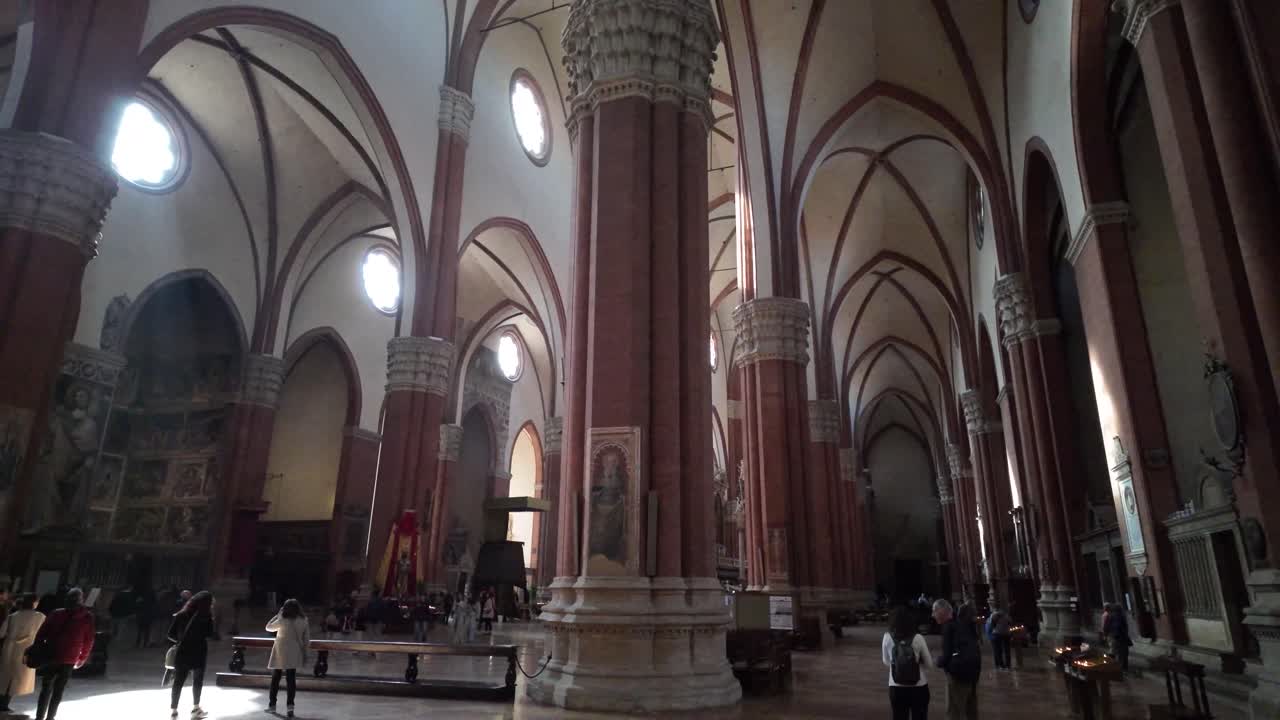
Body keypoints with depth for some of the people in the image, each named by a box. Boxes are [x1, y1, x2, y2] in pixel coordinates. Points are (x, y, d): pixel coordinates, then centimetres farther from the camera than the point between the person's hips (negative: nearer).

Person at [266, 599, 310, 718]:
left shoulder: (282, 620, -13)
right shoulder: (304, 621, -3)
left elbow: (268, 627, 5)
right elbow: (306, 639, 2)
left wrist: (278, 614, 5)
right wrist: (304, 652, 12)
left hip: (281, 653, -2)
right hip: (294, 654, 3)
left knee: (275, 679, 14)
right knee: (291, 679, 6)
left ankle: (272, 704, 22)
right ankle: (290, 705, -1)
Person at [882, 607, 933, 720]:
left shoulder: (888, 638, -7)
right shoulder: (917, 638, -12)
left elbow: (886, 662, 5)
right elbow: (929, 663, -2)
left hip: (896, 688, 1)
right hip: (919, 687, -1)